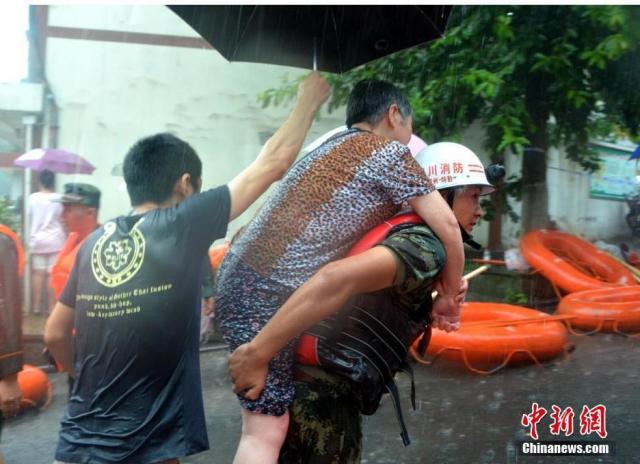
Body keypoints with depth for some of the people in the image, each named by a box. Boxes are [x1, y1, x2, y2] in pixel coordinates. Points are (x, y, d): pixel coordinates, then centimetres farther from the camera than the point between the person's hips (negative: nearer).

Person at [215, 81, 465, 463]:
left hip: (244, 277, 9)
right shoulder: (389, 151, -3)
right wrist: (451, 295, 8)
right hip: (266, 294, -9)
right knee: (266, 430, -5)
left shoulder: (334, 146, 23)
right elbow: (446, 225, -8)